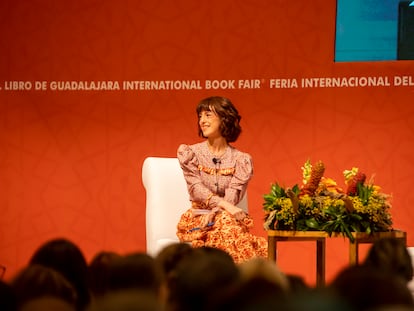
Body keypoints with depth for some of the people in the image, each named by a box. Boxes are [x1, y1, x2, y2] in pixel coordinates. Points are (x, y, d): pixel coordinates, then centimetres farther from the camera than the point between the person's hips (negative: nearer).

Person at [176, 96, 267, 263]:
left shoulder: (241, 159, 7)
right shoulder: (190, 153, 7)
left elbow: (233, 195, -4)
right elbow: (196, 189, -5)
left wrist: (214, 213, -23)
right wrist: (224, 204, -20)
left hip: (227, 215, 1)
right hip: (198, 216, -1)